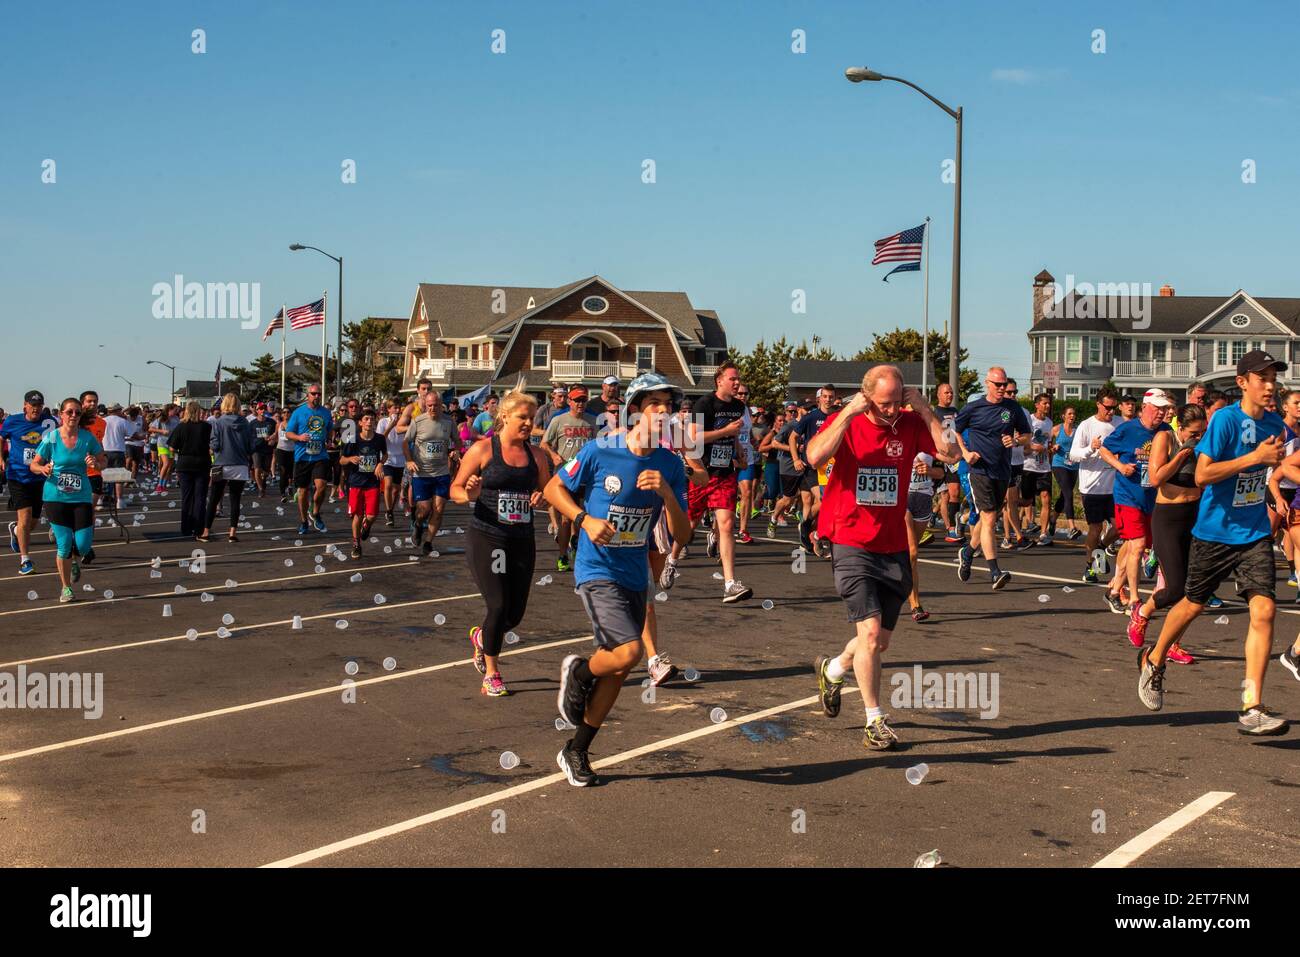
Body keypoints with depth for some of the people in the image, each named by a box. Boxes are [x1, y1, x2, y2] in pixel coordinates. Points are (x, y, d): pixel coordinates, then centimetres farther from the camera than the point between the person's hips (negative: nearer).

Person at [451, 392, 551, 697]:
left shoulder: (536, 455, 7)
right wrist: (469, 494, -23)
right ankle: (491, 673, 10)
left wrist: (540, 499, -7)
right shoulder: (483, 449, -4)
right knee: (498, 606, -10)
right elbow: (455, 489, -1)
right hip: (486, 538, -5)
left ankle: (481, 637, 40)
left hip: (522, 540, 5)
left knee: (516, 612, 6)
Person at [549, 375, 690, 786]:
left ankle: (575, 752, 27)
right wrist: (585, 520, -15)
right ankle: (578, 671, 10)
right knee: (629, 652, -23)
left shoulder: (671, 466, -2)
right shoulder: (598, 453, -12)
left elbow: (681, 534, -3)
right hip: (597, 572, -5)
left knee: (617, 672, 10)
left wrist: (667, 493, -20)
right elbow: (553, 488, 1)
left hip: (636, 578, 5)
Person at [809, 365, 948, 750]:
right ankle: (875, 721, 1)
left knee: (880, 641, 14)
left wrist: (925, 409, -14)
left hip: (894, 548, 4)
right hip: (852, 546, -4)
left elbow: (949, 450, -14)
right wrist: (849, 412, -23)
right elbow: (815, 456, -26)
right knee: (870, 633, -13)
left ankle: (832, 669, 44)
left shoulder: (911, 424, 0)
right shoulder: (846, 422, -7)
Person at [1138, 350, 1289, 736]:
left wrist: (1274, 458, 9)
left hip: (1255, 533, 4)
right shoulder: (1226, 419, -14)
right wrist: (1254, 457, -24)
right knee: (1192, 605, 11)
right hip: (1214, 531, -4)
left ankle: (1252, 709, -9)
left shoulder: (1274, 424, 6)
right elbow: (1202, 474, -22)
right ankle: (1153, 661, 40)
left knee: (1263, 609, -11)